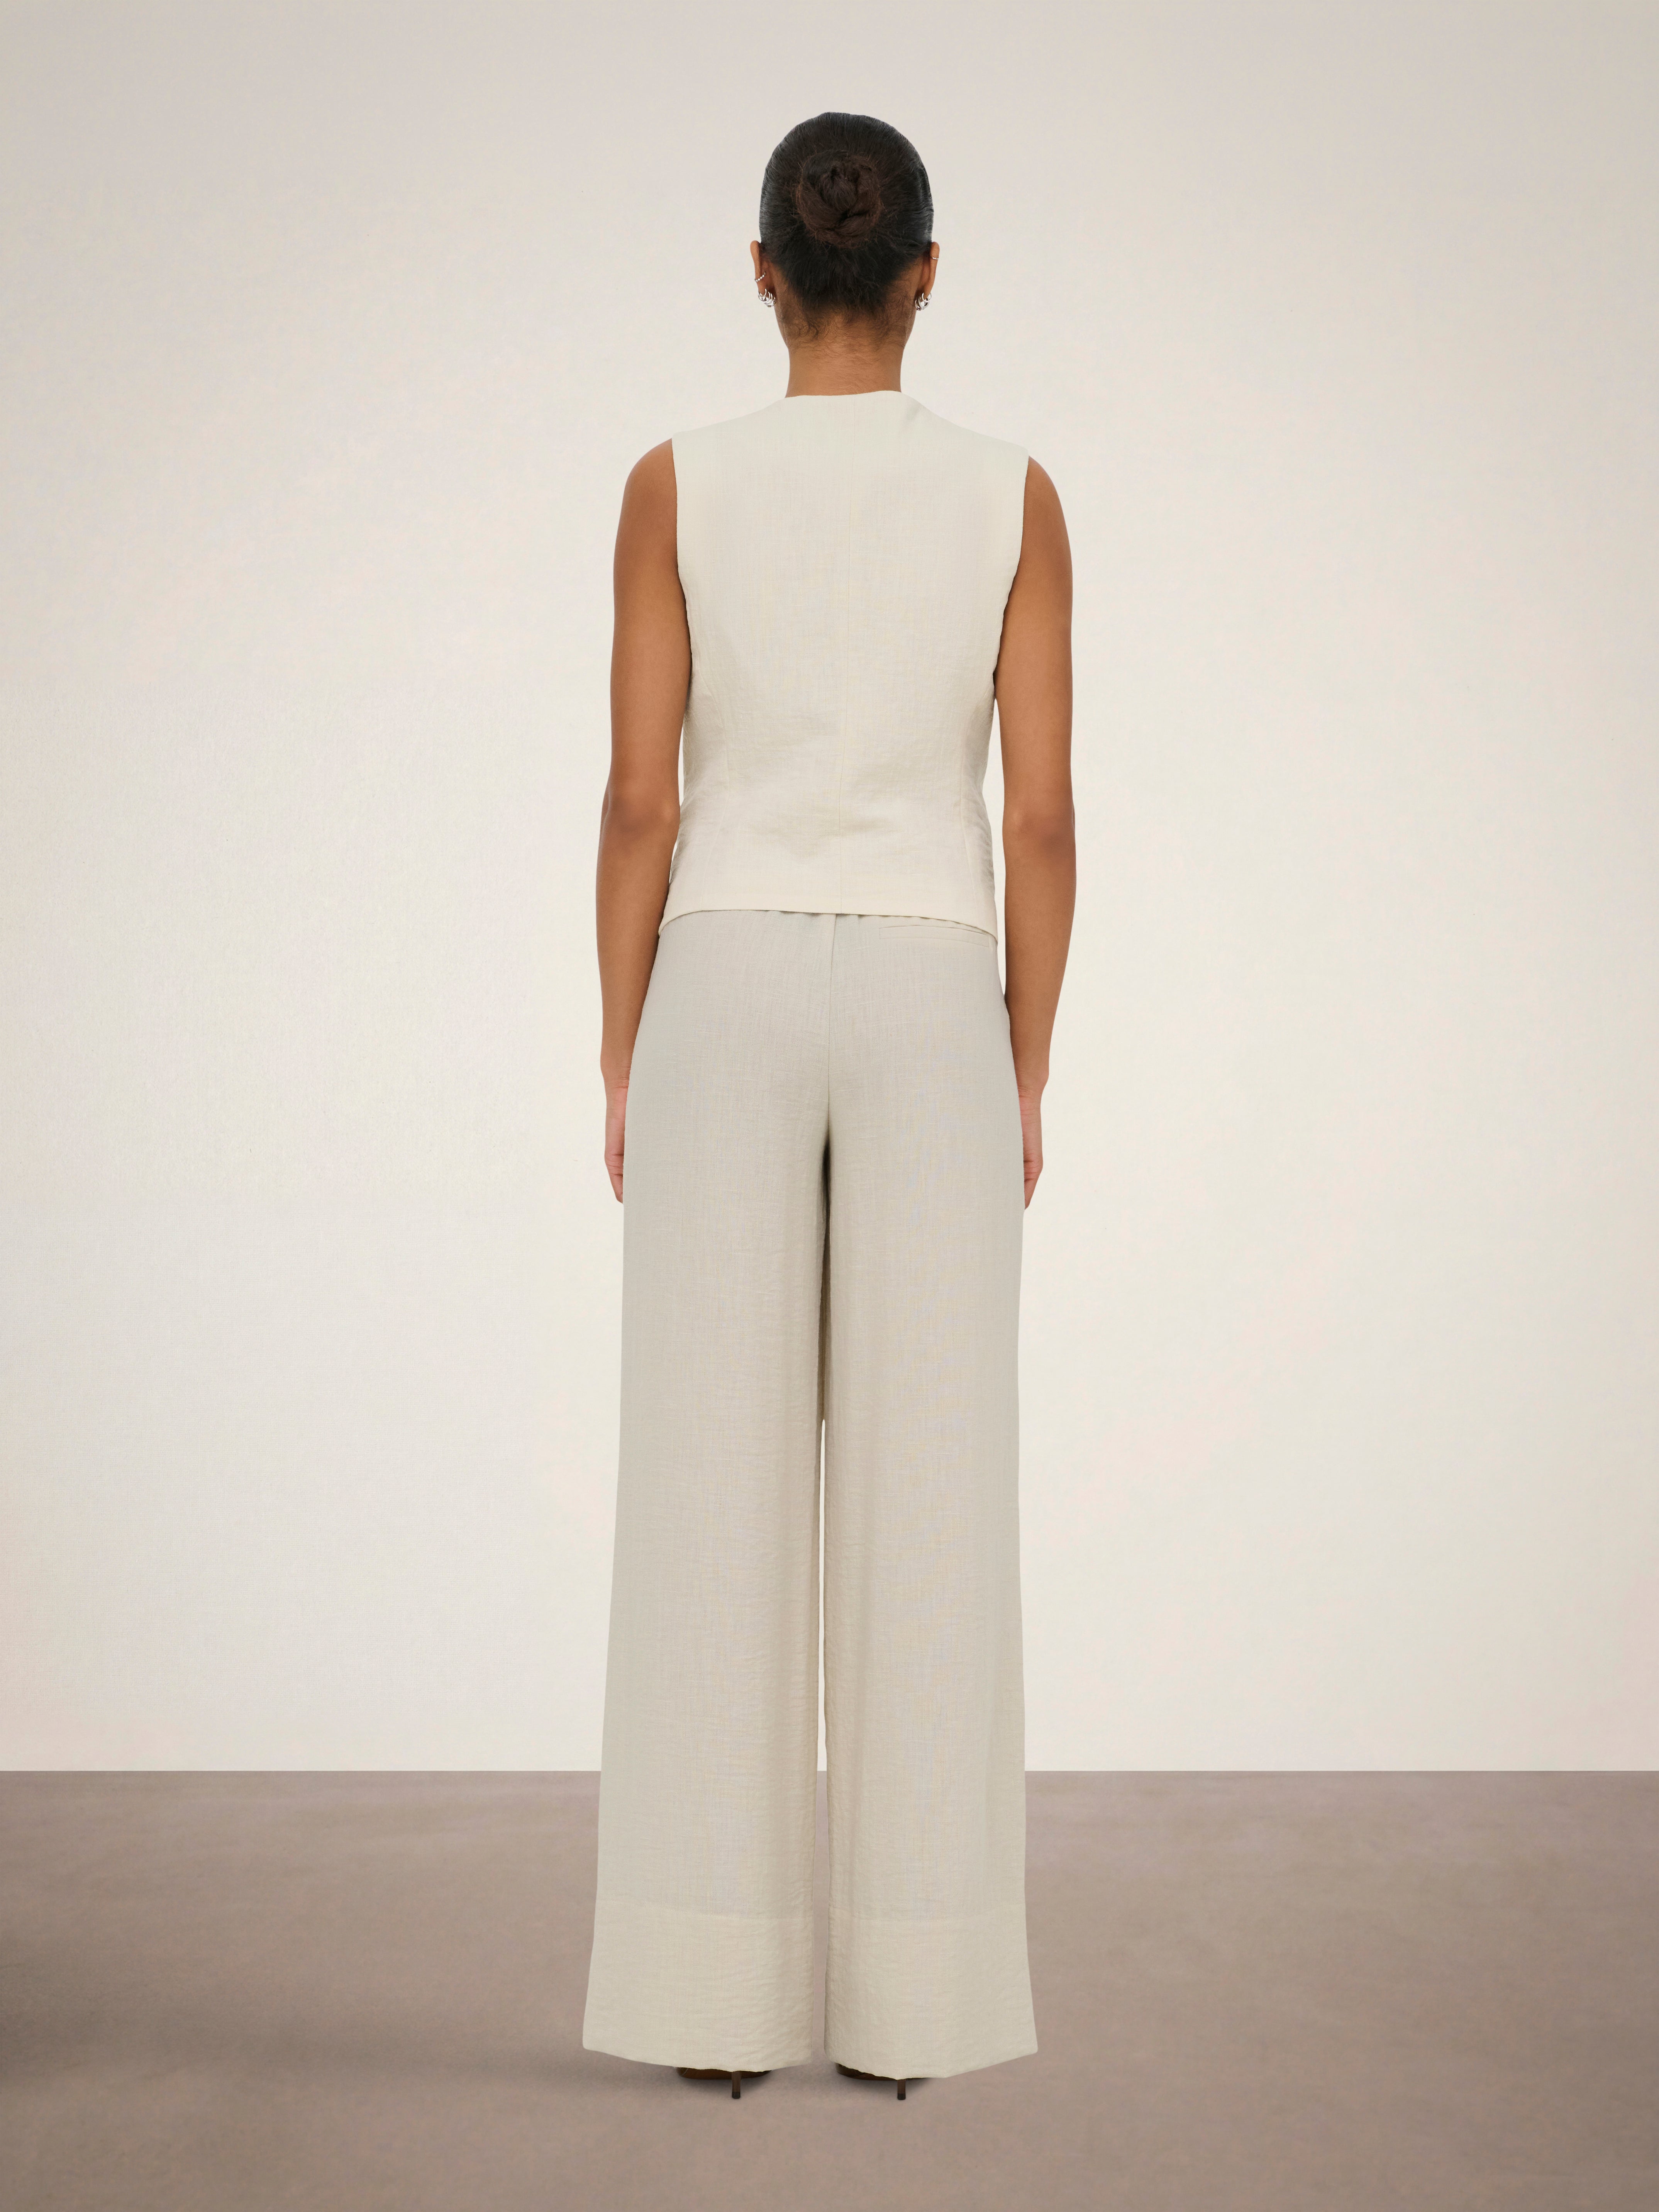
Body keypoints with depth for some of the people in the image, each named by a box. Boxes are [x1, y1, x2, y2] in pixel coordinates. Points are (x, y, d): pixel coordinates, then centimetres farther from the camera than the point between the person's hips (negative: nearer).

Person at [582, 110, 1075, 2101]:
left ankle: (720, 1992, 7)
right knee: (924, 1503, 4)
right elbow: (1039, 815, 0)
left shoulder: (678, 484, 0)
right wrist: (1025, 1078, 8)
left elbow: (640, 801, -4)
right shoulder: (1011, 493, 2)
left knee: (714, 1499, 3)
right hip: (928, 1011, 1)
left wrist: (621, 1072, 4)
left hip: (728, 1002, 0)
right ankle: (909, 1991, 8)